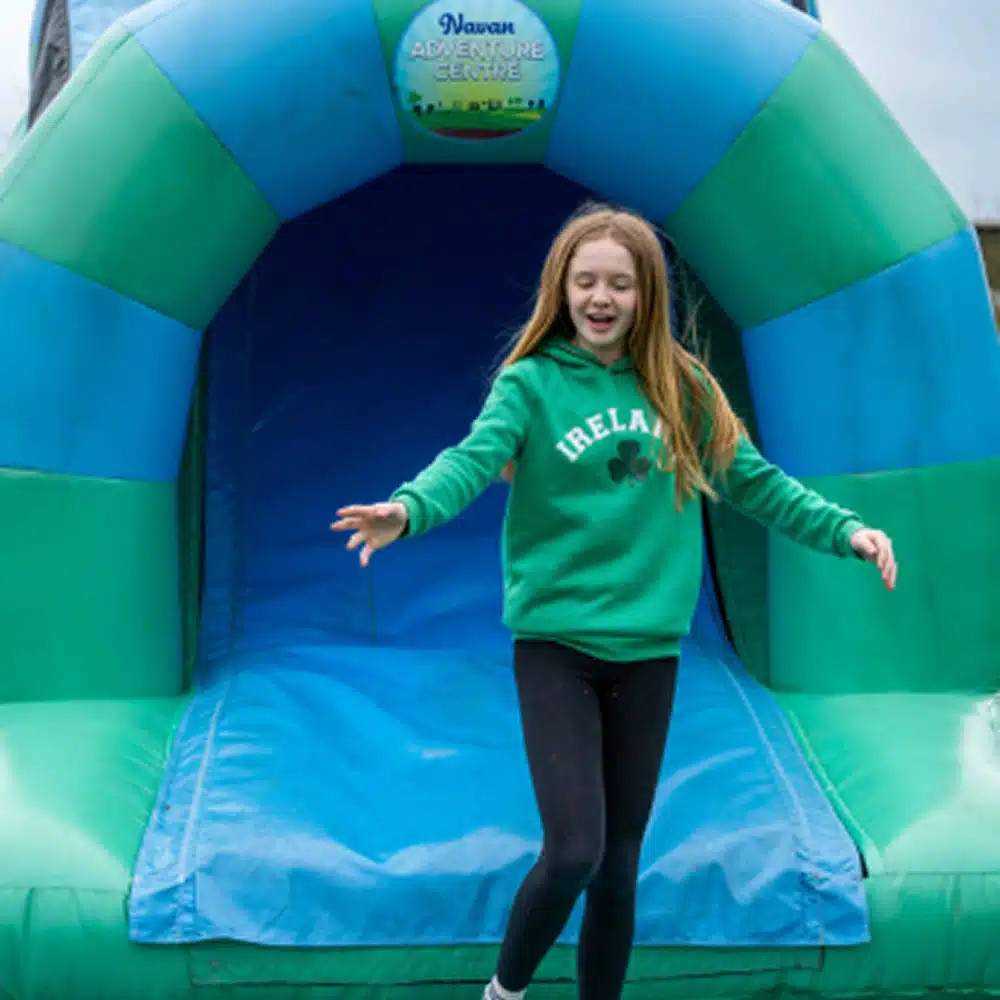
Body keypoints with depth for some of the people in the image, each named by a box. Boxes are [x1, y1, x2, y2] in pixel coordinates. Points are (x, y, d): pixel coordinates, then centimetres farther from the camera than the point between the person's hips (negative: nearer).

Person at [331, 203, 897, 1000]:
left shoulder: (681, 389, 5)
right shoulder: (531, 383, -5)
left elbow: (754, 482, 10)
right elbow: (472, 460, -21)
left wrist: (845, 528, -2)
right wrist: (409, 509, -41)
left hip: (648, 649, 3)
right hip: (554, 642, -3)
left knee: (621, 861, 11)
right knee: (574, 850, -12)